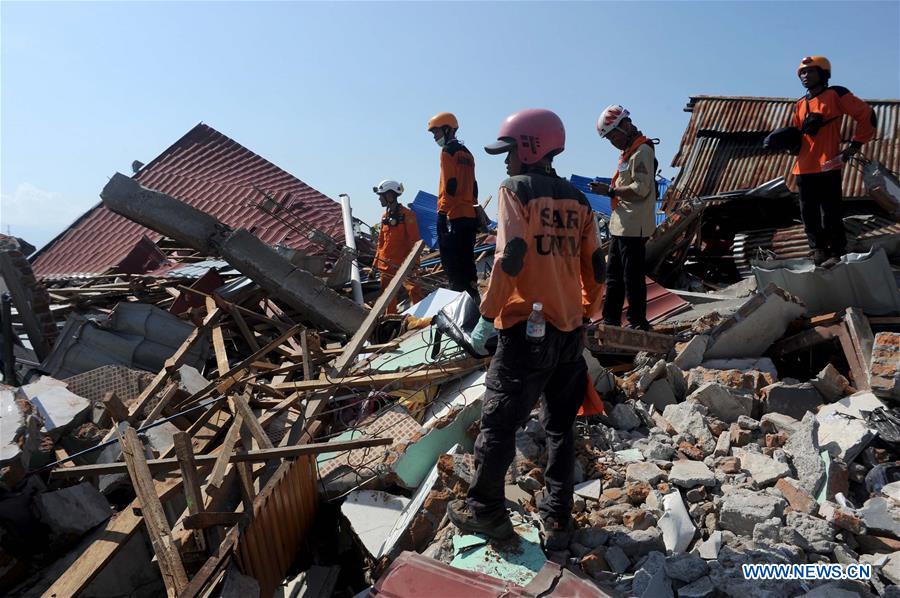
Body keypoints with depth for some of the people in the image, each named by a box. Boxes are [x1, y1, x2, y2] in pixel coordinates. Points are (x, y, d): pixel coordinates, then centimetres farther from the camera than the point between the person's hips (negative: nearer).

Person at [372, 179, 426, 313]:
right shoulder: (385, 216, 13)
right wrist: (376, 263, 18)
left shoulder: (407, 214, -10)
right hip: (386, 264, 8)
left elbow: (414, 241, -13)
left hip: (402, 263, -8)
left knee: (413, 289, -18)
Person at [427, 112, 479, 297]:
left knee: (452, 264, -7)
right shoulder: (466, 153, 19)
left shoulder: (448, 150, -5)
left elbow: (449, 184, -14)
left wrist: (442, 213, -16)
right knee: (466, 263, 12)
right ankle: (472, 298, 16)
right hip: (470, 216, 9)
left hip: (453, 216, -8)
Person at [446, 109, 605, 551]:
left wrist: (487, 317, -13)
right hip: (569, 332, 6)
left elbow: (510, 258, -19)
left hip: (526, 331, -6)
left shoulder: (515, 189, -7)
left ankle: (485, 510, 22)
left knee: (498, 424, 8)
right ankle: (558, 520, 24)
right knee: (561, 428, 16)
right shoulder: (578, 200, 10)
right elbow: (595, 268, 10)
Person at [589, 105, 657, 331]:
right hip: (621, 225, 11)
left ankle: (638, 323, 7)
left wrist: (610, 191, -17)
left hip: (633, 227, -11)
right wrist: (610, 190, 8)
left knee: (633, 276, -3)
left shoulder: (642, 151, -14)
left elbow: (641, 189, -22)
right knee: (614, 274, 15)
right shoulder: (629, 151, 18)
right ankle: (610, 321, 24)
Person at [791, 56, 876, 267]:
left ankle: (837, 252, 1)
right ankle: (818, 251, 16)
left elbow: (867, 115, 2)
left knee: (830, 213, -7)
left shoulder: (836, 94, 2)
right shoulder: (800, 105, 18)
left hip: (828, 166, -6)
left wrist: (855, 144, -1)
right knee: (809, 214, 7)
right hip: (803, 168, 6)